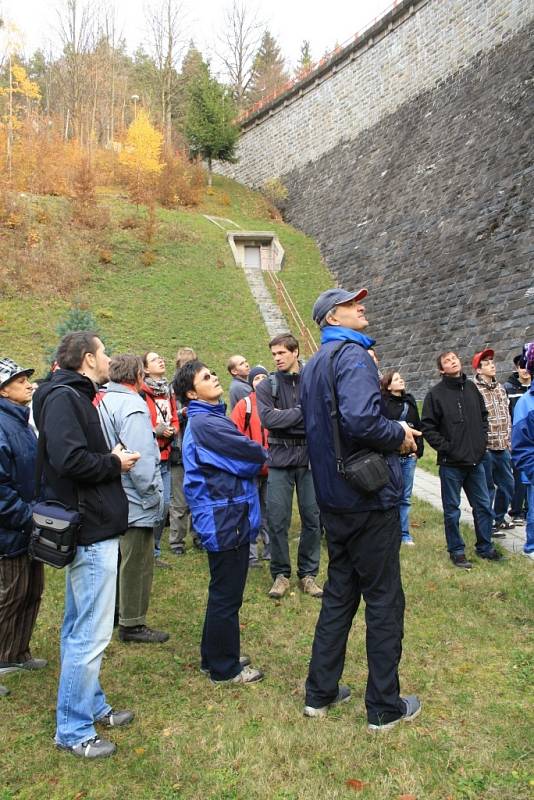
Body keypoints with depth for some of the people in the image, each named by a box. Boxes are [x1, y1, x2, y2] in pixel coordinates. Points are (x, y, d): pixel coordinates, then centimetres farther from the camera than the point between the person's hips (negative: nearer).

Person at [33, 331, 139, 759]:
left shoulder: (74, 396, 16)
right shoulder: (63, 398, -15)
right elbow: (69, 459, -27)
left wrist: (113, 460, 1)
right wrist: (115, 463, -14)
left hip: (89, 529, 11)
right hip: (92, 530, -11)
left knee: (80, 629, 20)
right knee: (91, 634, -1)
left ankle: (92, 706, 35)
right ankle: (73, 730, 14)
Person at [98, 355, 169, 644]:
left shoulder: (102, 401, 8)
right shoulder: (132, 406, -21)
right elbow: (140, 460, -25)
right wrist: (152, 495, -16)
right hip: (135, 501, -9)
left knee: (121, 557, 23)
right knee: (138, 562, 4)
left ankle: (115, 612, 37)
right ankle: (132, 624, 16)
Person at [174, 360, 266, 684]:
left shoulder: (210, 418, 14)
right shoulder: (205, 423, -19)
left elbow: (236, 461, 14)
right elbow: (254, 456, -20)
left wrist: (250, 459, -5)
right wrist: (260, 454, 1)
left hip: (228, 516, 10)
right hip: (225, 519, -10)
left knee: (224, 592, 21)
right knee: (227, 595, 3)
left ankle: (216, 656, 35)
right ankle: (225, 668, 19)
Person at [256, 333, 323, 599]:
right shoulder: (267, 386, 2)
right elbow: (267, 418, -13)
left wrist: (285, 419, -15)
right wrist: (303, 412, -13)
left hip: (310, 458, 0)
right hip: (280, 459, 0)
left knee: (312, 518, 7)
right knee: (277, 520, 4)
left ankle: (308, 574, 23)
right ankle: (281, 574, 20)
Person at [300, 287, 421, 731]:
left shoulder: (313, 365, 14)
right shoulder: (353, 355, -16)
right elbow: (361, 419, -32)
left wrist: (393, 432, 12)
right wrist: (399, 435, -13)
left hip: (335, 500, 9)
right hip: (370, 498, -9)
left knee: (339, 594, 19)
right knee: (384, 600, 6)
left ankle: (320, 693, 29)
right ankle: (384, 707, 21)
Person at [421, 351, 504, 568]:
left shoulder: (471, 387, 7)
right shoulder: (435, 394, -8)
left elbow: (483, 415, 18)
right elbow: (427, 427, -8)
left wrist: (482, 439, 7)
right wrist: (445, 447, -12)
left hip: (475, 460, 5)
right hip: (451, 463, -5)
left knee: (483, 506, 13)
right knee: (452, 510, 6)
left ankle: (485, 547, 29)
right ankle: (456, 551, 20)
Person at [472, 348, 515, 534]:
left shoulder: (500, 388, 11)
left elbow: (507, 416, 16)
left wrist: (508, 441, 14)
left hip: (502, 448, 7)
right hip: (484, 448, -7)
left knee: (508, 485, 17)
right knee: (487, 488, 3)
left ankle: (499, 519, 36)